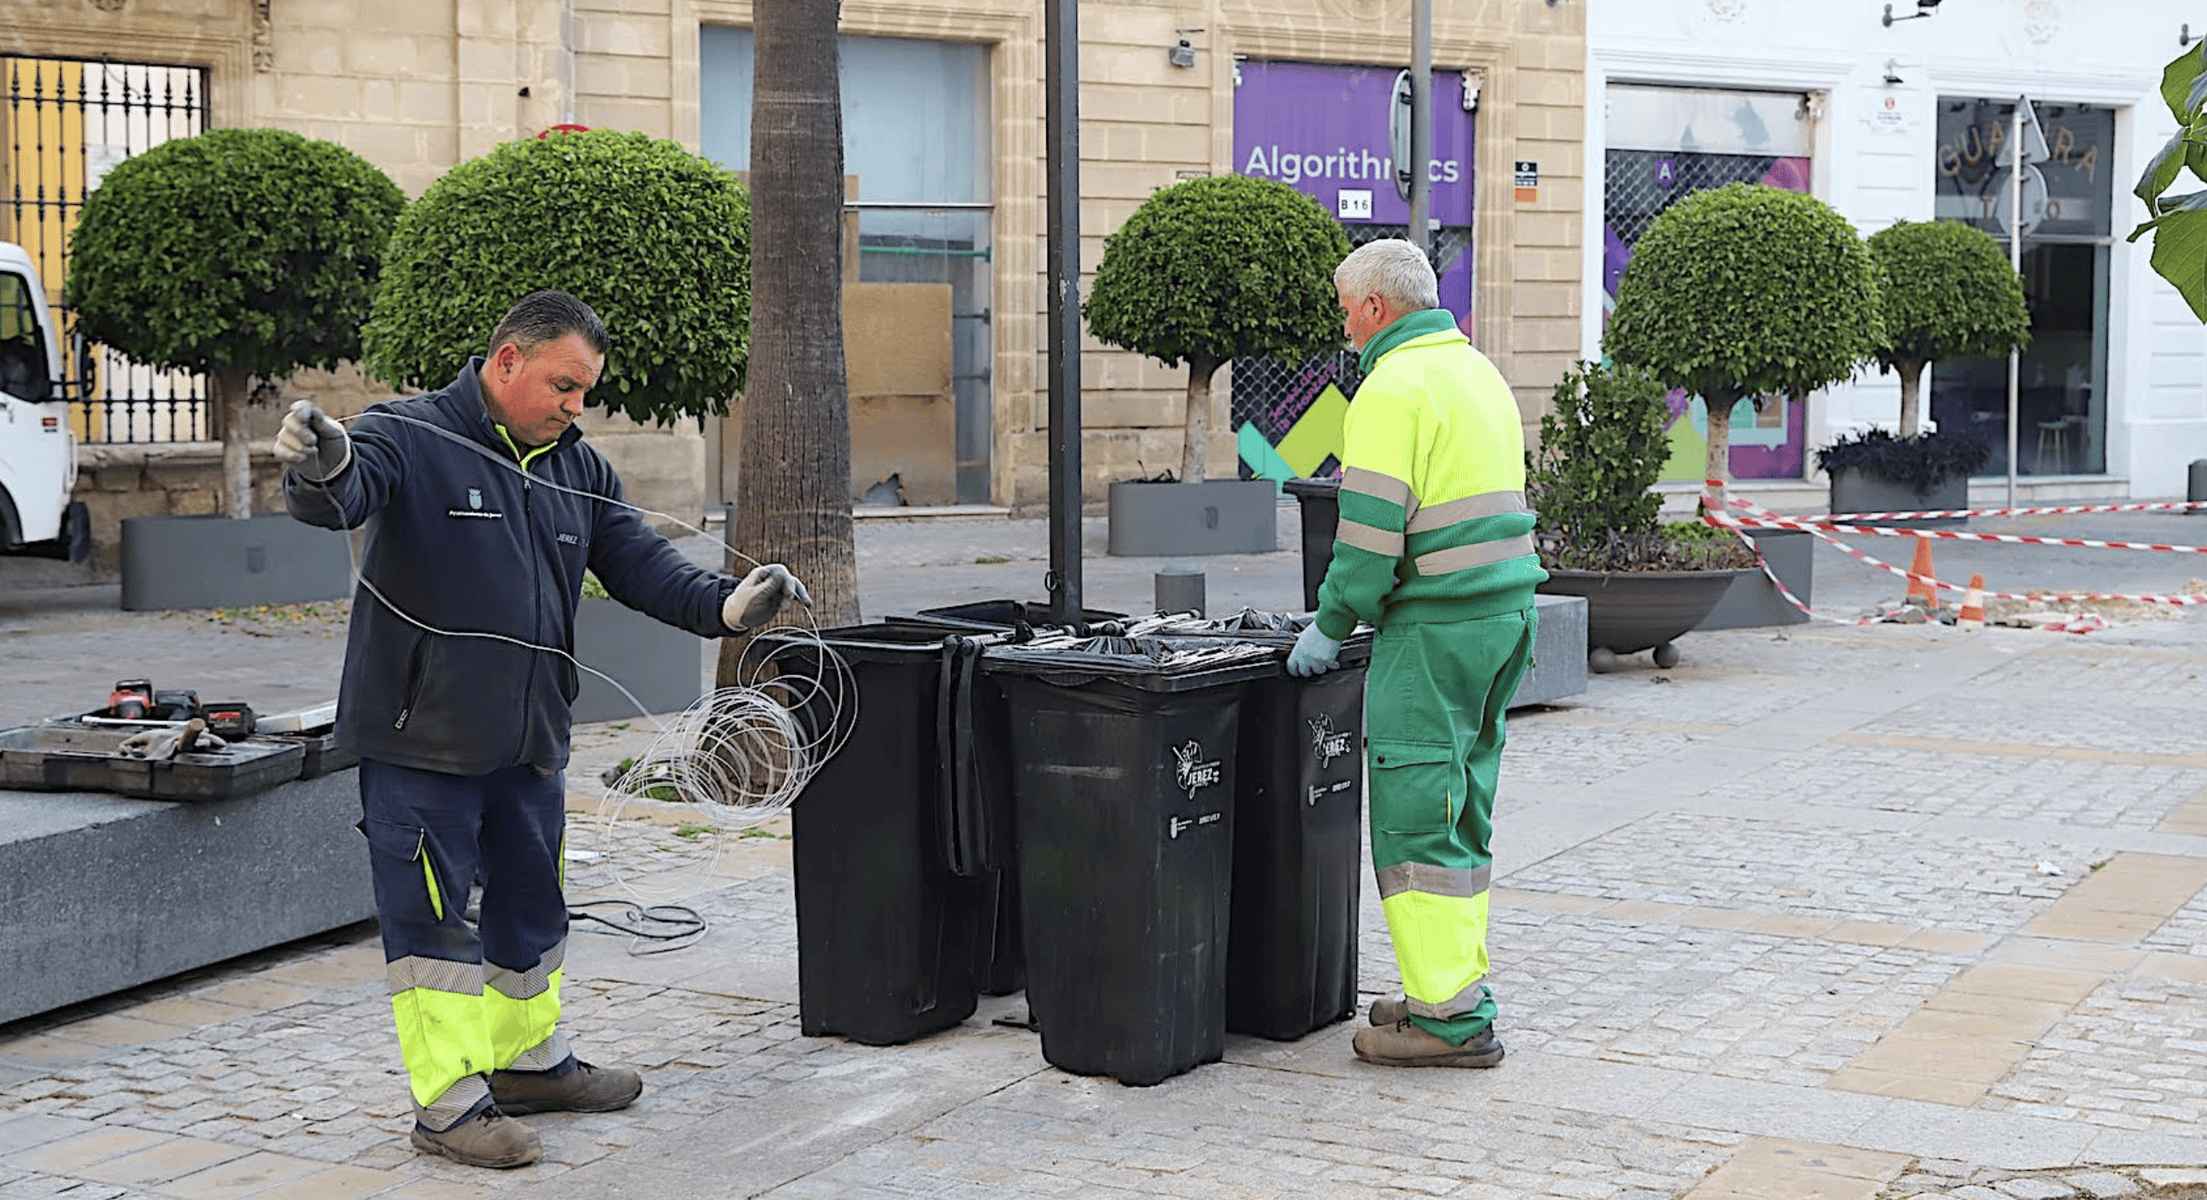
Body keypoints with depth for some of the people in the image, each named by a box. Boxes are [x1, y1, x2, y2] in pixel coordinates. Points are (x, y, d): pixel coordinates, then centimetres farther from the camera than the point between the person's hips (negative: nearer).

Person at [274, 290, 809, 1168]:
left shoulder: (578, 469, 11)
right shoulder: (411, 437, -12)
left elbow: (637, 560, 9)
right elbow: (343, 498, -28)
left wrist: (721, 605, -9)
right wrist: (322, 473, -53)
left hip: (529, 742, 8)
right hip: (421, 742, -7)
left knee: (531, 906, 20)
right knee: (433, 922, -2)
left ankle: (531, 1061, 38)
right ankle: (449, 1103, 6)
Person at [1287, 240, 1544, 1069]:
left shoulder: (1394, 387, -12)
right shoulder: (1478, 370, 17)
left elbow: (1372, 531, -17)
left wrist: (1331, 627, -6)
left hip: (1436, 626, -9)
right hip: (1507, 606, 9)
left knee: (1416, 817, -5)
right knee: (1462, 810, 15)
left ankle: (1451, 1020, -5)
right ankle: (1454, 987, 20)